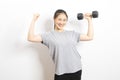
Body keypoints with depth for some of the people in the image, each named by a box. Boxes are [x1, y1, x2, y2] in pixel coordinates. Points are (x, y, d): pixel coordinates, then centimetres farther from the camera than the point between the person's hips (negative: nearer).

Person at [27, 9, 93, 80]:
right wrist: (34, 20, -9)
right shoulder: (49, 35, 0)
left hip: (76, 70, 3)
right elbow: (31, 38, -9)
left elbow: (89, 37, 10)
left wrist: (89, 20, 11)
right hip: (61, 72, -3)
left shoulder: (72, 33, 10)